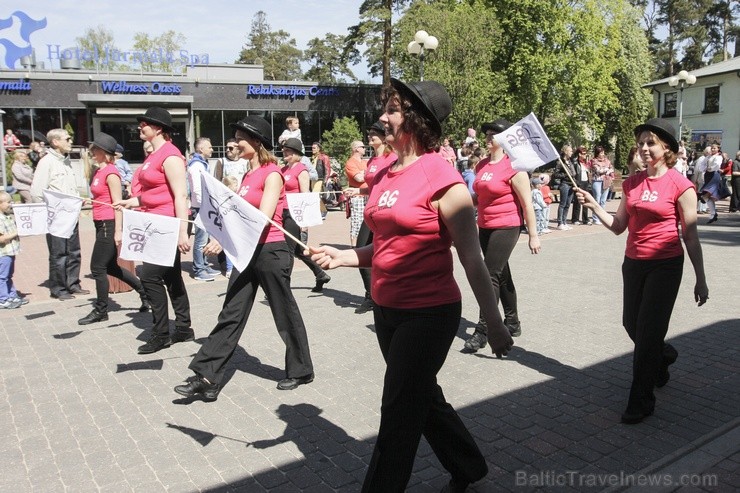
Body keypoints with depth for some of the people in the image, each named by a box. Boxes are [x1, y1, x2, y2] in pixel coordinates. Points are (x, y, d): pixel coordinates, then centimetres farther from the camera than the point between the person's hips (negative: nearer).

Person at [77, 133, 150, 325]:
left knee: (98, 268, -1)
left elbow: (117, 202, -18)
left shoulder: (111, 172, -15)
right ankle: (144, 292, 25)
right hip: (101, 223, 10)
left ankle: (101, 311, 12)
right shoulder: (99, 171, 13)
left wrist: (118, 231, -20)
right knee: (110, 267, 15)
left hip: (109, 224, -10)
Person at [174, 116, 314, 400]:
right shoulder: (249, 174, 14)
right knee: (231, 315, 5)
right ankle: (207, 377, 8)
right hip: (247, 252, 8)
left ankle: (301, 371, 24)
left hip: (271, 252, -8)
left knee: (285, 314, 6)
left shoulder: (272, 174, -12)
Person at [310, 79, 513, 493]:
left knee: (399, 414, 3)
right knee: (423, 398, 23)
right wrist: (342, 256, -1)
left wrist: (495, 323, -10)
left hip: (429, 313, -8)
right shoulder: (384, 176, 7)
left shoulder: (441, 177, -16)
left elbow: (472, 259, -14)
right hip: (387, 310, 9)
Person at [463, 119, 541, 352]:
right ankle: (512, 322, 29)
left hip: (506, 228, -8)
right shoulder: (482, 165, 9)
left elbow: (527, 203, -12)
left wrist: (533, 235, -12)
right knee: (501, 274, 15)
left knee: (490, 275, -10)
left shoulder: (513, 167, -12)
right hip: (485, 226, 8)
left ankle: (482, 331, -3)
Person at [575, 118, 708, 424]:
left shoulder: (679, 185, -10)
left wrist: (700, 280, -5)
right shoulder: (631, 183, 5)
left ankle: (641, 401, 12)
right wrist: (593, 205, -6)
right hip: (634, 262, 6)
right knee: (632, 324, 15)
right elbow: (618, 227, 7)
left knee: (648, 331, -2)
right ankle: (662, 356, 48)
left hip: (665, 264, -6)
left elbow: (690, 236, -7)